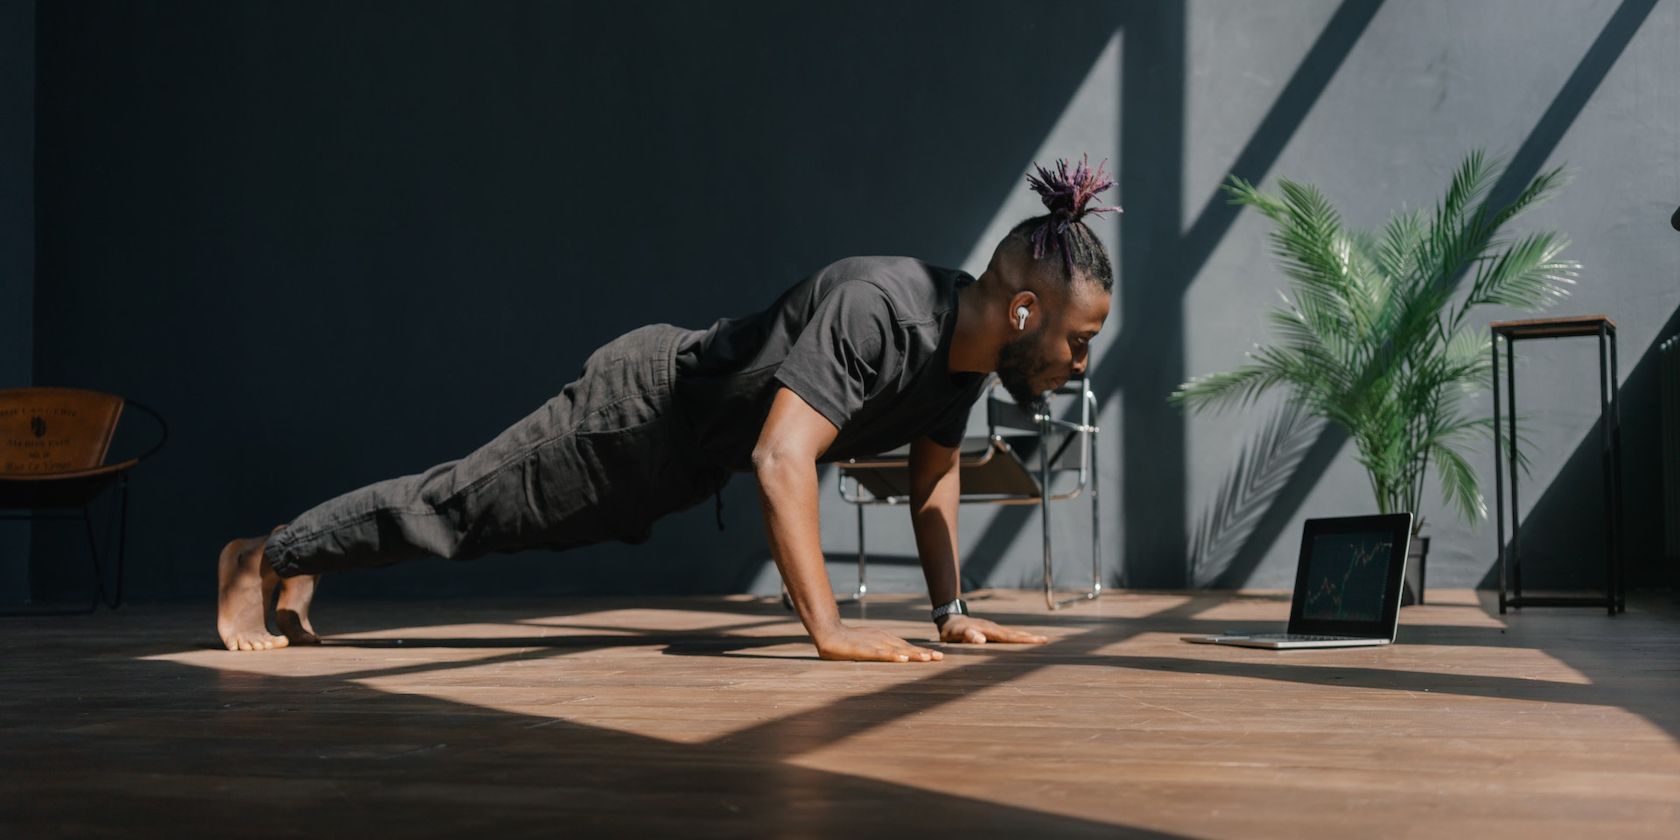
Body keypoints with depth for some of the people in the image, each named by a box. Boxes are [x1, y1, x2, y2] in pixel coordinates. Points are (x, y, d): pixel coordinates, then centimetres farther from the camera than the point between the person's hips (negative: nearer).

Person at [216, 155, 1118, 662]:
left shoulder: (969, 341, -8)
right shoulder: (874, 309, -36)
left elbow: (935, 474, 7)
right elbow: (780, 458, -44)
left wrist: (951, 609, 3)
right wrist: (830, 630, -45)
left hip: (686, 457, 8)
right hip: (645, 407, -8)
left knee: (474, 514, 21)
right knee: (454, 505, 7)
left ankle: (300, 560, 39)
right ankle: (263, 559, 28)